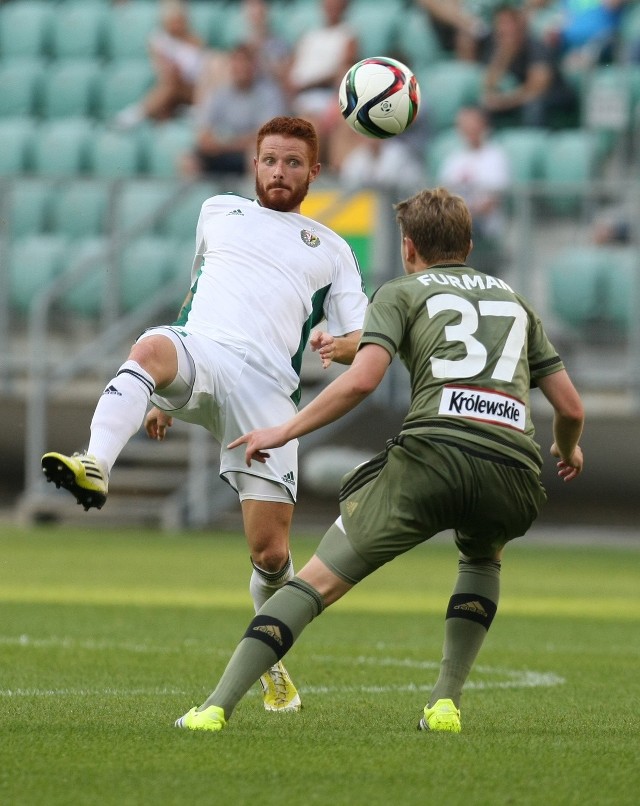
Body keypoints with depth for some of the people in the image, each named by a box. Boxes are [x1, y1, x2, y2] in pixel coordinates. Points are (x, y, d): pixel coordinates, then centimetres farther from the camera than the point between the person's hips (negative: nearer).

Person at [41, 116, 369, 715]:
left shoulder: (330, 250, 24)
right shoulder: (219, 212, 28)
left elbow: (364, 340, 20)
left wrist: (343, 343, -6)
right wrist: (160, 393, 32)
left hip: (266, 387, 0)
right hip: (198, 351, 0)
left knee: (270, 552, -7)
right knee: (150, 348, -41)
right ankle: (94, 468, -61)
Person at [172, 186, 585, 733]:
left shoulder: (401, 293, 18)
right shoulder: (514, 301, 29)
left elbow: (362, 379, -1)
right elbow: (571, 407, 27)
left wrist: (285, 432, 7)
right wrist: (568, 450, 49)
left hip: (434, 450, -3)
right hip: (514, 472, 3)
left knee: (318, 581, 2)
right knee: (483, 559, 37)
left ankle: (216, 707, -8)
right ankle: (446, 704, 21)